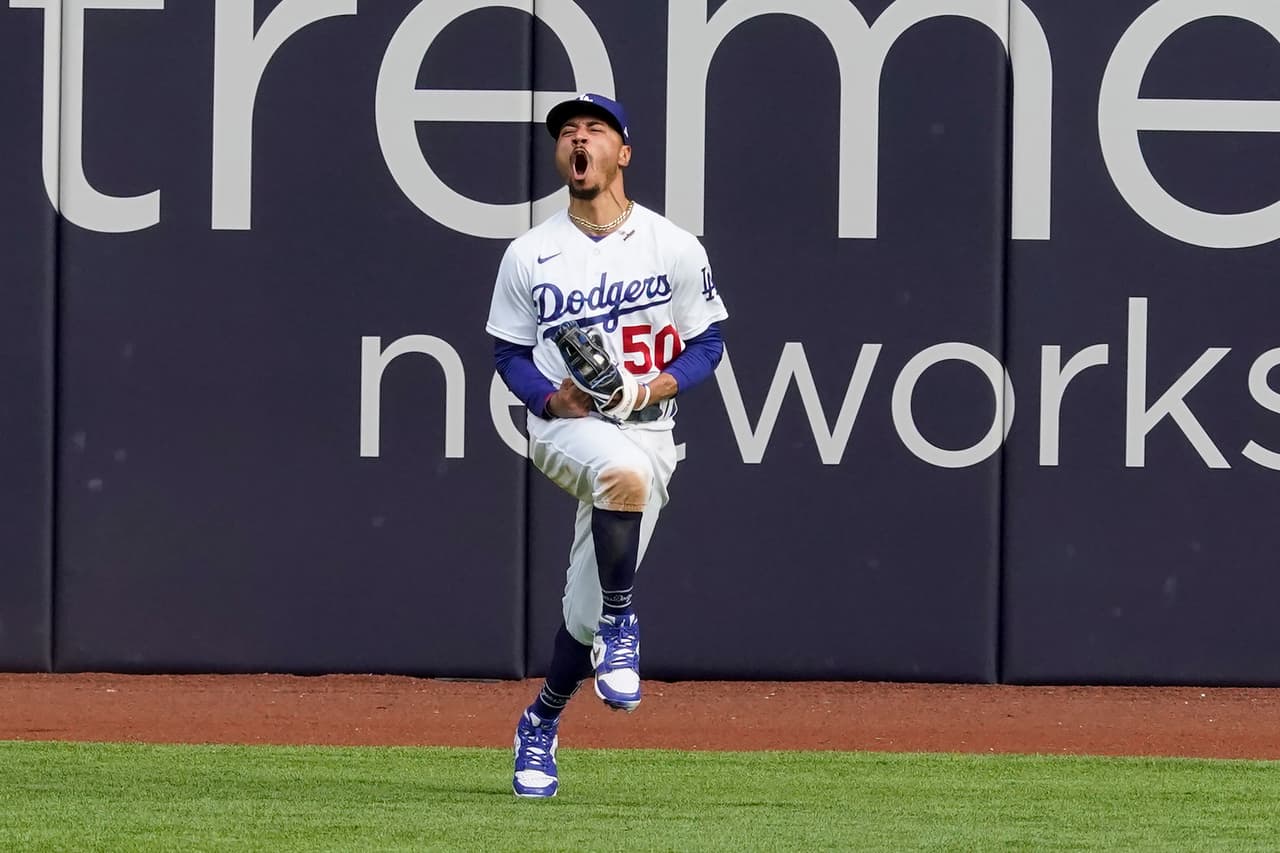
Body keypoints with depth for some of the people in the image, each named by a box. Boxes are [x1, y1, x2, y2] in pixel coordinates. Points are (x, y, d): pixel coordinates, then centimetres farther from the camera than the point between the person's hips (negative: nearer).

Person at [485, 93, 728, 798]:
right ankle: (619, 628, -23)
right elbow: (509, 352, 10)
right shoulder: (529, 255, 5)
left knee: (586, 611, 0)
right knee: (623, 471, -39)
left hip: (644, 431, 1)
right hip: (563, 426, -1)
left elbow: (707, 343, 7)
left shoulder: (675, 249, 3)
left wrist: (664, 383, -14)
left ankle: (541, 724, 27)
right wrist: (550, 394, -11)